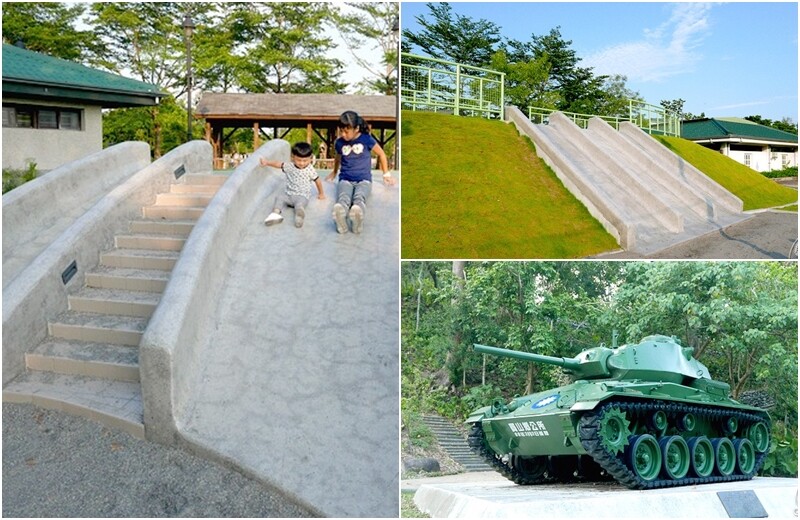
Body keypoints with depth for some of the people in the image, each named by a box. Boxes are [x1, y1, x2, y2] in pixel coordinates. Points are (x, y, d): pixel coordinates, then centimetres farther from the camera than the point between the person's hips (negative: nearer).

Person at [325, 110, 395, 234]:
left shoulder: (366, 139, -1)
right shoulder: (339, 143, 8)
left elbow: (381, 154, 14)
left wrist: (386, 174, 20)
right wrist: (334, 172, 48)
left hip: (363, 180, -1)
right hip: (345, 180, 1)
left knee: (359, 198, -41)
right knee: (343, 198, -39)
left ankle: (357, 214, -75)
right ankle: (340, 214, -73)